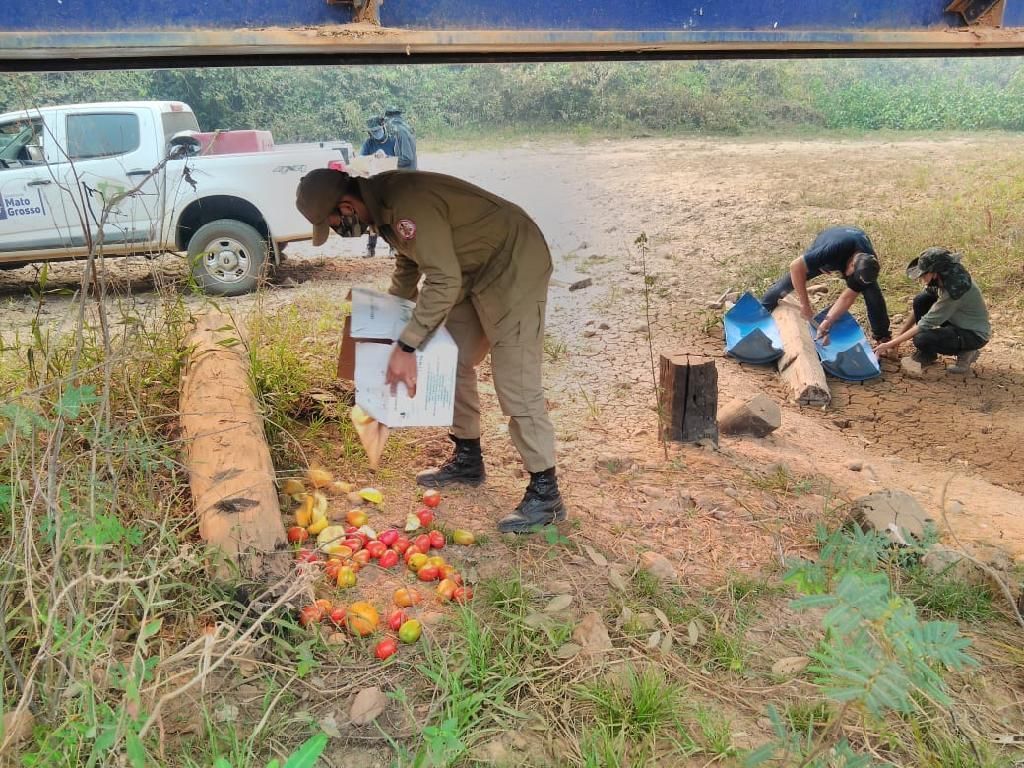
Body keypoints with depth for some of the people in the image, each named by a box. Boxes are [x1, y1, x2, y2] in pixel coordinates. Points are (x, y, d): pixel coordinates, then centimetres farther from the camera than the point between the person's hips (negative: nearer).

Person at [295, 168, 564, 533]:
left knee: (516, 385, -11)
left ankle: (545, 493, -3)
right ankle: (468, 459, 30)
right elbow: (409, 261, 19)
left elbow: (443, 281, -33)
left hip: (514, 267, -10)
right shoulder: (381, 201, 3)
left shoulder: (407, 203, -29)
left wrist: (406, 346, -30)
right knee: (453, 363, 15)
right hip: (474, 271, 10)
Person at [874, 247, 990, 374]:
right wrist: (899, 335, -1)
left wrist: (891, 343, -25)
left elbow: (926, 323, -29)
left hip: (975, 334, -9)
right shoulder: (942, 277, -9)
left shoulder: (955, 289, -33)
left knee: (921, 339, -27)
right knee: (920, 300, -10)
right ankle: (927, 354, 3)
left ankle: (965, 353, -1)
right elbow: (919, 307, 2)